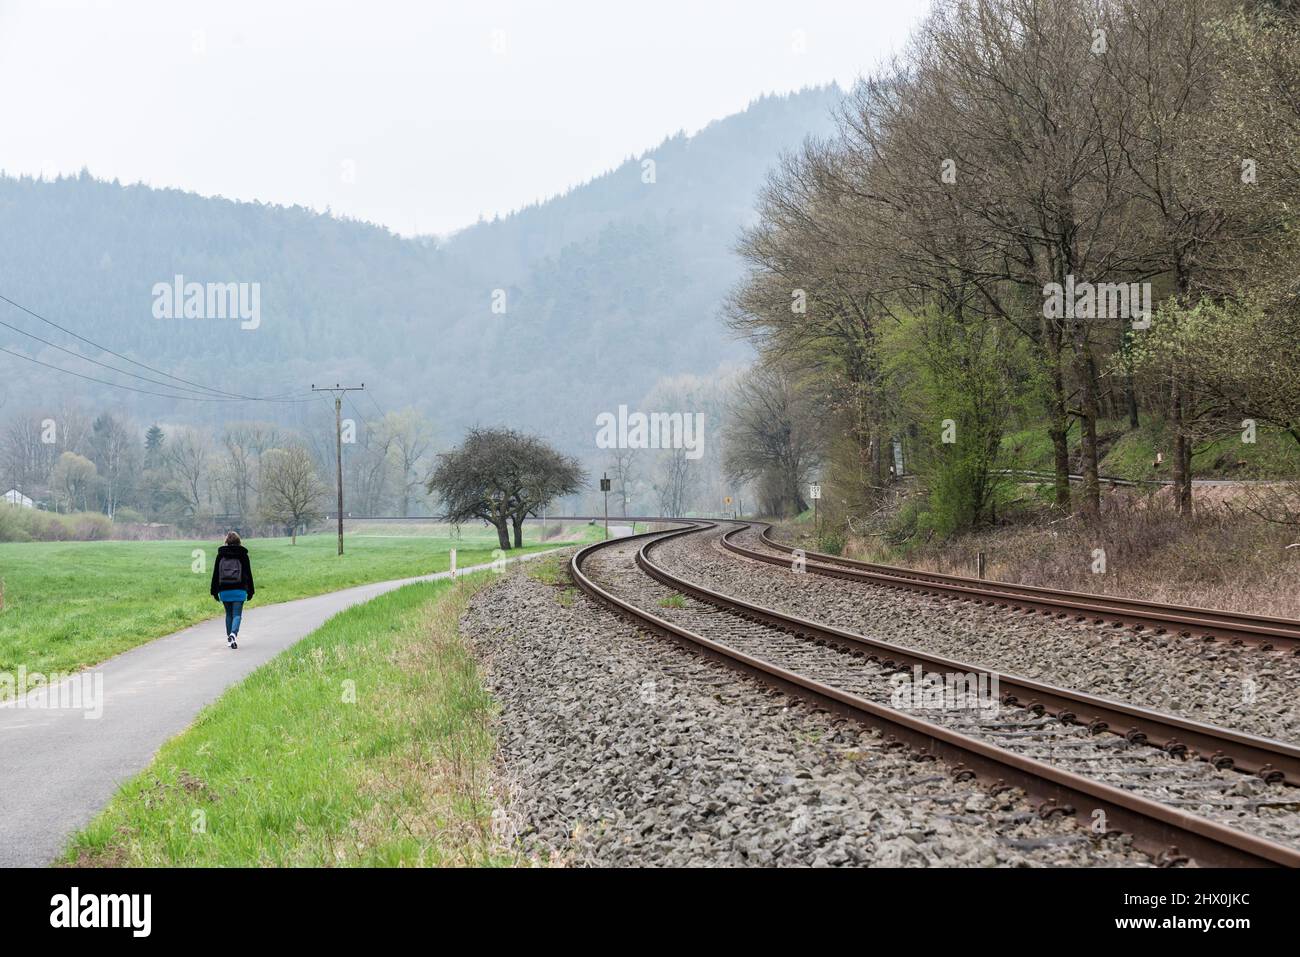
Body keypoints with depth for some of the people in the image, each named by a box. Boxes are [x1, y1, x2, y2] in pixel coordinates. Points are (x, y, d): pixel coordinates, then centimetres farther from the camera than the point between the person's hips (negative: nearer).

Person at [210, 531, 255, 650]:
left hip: (224, 591, 2)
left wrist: (215, 591, 9)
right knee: (237, 614, -2)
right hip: (239, 590, -2)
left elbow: (215, 574, 4)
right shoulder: (243, 555, 1)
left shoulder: (221, 555, 3)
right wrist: (250, 591, 9)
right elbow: (248, 574, 3)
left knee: (228, 614, 15)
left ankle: (229, 638, 18)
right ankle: (233, 634, -27)